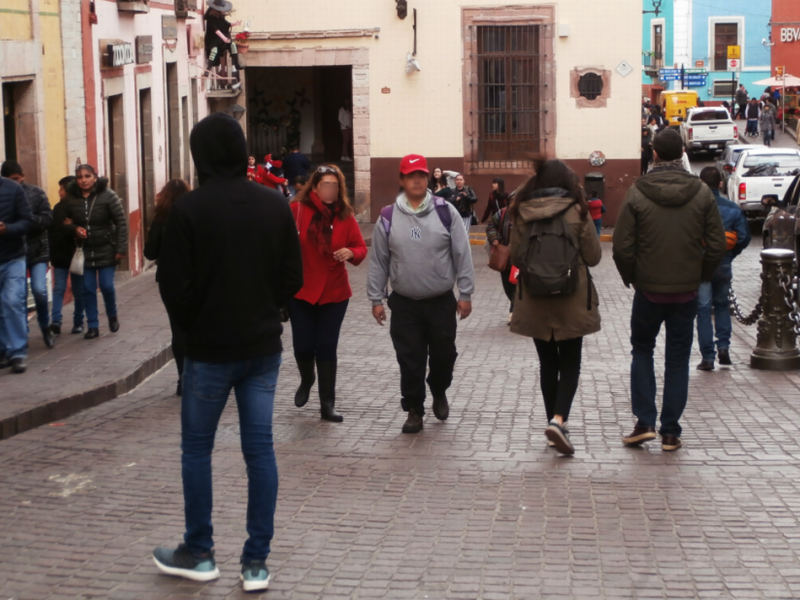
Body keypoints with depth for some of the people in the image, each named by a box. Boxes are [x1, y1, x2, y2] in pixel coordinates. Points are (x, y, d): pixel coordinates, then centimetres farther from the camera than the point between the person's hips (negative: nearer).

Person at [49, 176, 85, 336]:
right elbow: (53, 231, 7)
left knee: (78, 291, 7)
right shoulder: (59, 207, 7)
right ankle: (56, 321, -10)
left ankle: (78, 322, 15)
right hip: (61, 255, 4)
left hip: (77, 255, -4)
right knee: (59, 288, -3)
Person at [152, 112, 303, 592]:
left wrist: (194, 324, 7)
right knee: (260, 449, 7)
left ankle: (199, 553, 19)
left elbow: (174, 286, -11)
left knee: (197, 449, 11)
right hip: (264, 346, 4)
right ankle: (257, 562, 10)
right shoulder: (276, 205, -1)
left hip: (210, 349, -4)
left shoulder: (190, 209, -14)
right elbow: (293, 277, 3)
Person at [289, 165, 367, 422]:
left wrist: (351, 253, -18)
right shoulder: (297, 210, -8)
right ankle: (306, 381, 36)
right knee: (303, 345, 2)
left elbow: (361, 248, 2)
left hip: (334, 292, 1)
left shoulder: (346, 216, -1)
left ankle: (327, 404, 11)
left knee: (327, 347, 3)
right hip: (301, 290, -1)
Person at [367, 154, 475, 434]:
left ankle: (439, 392, 37)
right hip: (404, 303, 0)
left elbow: (462, 255, -1)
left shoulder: (445, 211, -3)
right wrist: (376, 299, 3)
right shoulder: (388, 217, -1)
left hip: (442, 301, 0)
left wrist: (465, 293, -4)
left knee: (444, 354, 9)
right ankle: (414, 410, 16)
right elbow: (378, 261, 5)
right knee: (410, 360, 2)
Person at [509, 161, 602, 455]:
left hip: (534, 302, 2)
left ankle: (555, 421, 20)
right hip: (571, 302, -2)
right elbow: (593, 256, -3)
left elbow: (515, 256, 5)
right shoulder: (576, 212, -9)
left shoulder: (522, 214, -3)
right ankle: (558, 419, -13)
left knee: (548, 363, 15)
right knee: (570, 364, 6)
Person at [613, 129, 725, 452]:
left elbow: (622, 247, -10)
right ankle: (670, 432, 10)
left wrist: (631, 278, 7)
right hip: (686, 291, 1)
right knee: (678, 359, 10)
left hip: (648, 290, -1)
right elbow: (716, 246, -3)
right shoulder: (702, 192, -4)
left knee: (642, 350, 16)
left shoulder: (637, 193, -10)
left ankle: (644, 422, 6)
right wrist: (701, 277, 11)